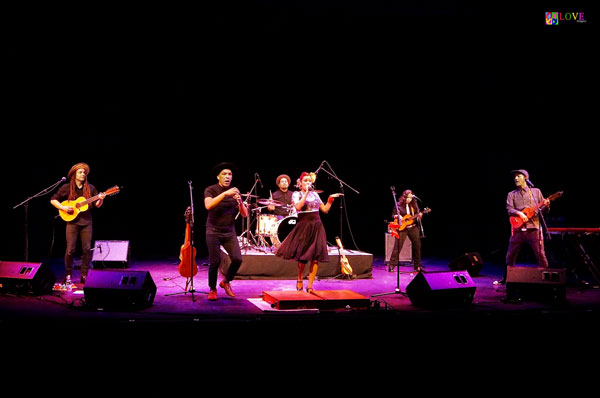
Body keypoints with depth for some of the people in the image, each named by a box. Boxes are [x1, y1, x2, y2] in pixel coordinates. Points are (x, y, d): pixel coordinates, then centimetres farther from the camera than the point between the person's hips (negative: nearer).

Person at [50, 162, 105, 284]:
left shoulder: (90, 188, 6)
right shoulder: (67, 187, 1)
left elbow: (97, 205, 7)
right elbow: (53, 200, 4)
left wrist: (101, 199, -14)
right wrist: (63, 207, -11)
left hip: (86, 222, 2)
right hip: (72, 221, -2)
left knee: (87, 249, 0)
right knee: (70, 249, -4)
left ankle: (84, 275, 9)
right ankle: (68, 275, 10)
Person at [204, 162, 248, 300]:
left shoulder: (235, 192, 7)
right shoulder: (210, 190, -3)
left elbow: (245, 214, 3)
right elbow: (208, 205, -24)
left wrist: (240, 202, -17)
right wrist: (225, 193, -31)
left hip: (229, 232, 3)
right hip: (213, 231, -3)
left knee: (237, 259, -10)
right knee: (215, 262, -5)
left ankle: (226, 282, 16)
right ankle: (212, 289, 18)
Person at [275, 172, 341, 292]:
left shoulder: (315, 194, 13)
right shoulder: (296, 194, 1)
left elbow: (325, 210, 14)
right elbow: (298, 207, -19)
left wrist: (330, 199, 1)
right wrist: (306, 193, -16)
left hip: (317, 227, 4)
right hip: (304, 226, -4)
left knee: (315, 257, -3)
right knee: (303, 256, -1)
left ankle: (310, 286, 4)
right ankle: (299, 280, 24)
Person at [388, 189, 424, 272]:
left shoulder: (414, 204, 7)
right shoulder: (398, 205, -1)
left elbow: (418, 214, 11)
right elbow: (393, 215, 5)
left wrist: (420, 216, -11)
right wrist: (397, 216, -15)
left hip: (413, 227, 4)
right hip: (402, 228, -3)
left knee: (417, 246, 5)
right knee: (397, 246, -9)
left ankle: (417, 265, 17)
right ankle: (392, 265, -4)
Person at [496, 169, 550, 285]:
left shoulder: (536, 192, 11)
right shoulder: (511, 195, 12)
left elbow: (543, 210, 10)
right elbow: (509, 210, -1)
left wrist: (546, 206, -12)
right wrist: (519, 213, -20)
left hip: (534, 228, -2)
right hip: (518, 229, 2)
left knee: (540, 255, -6)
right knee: (510, 255, 7)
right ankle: (506, 278, 20)